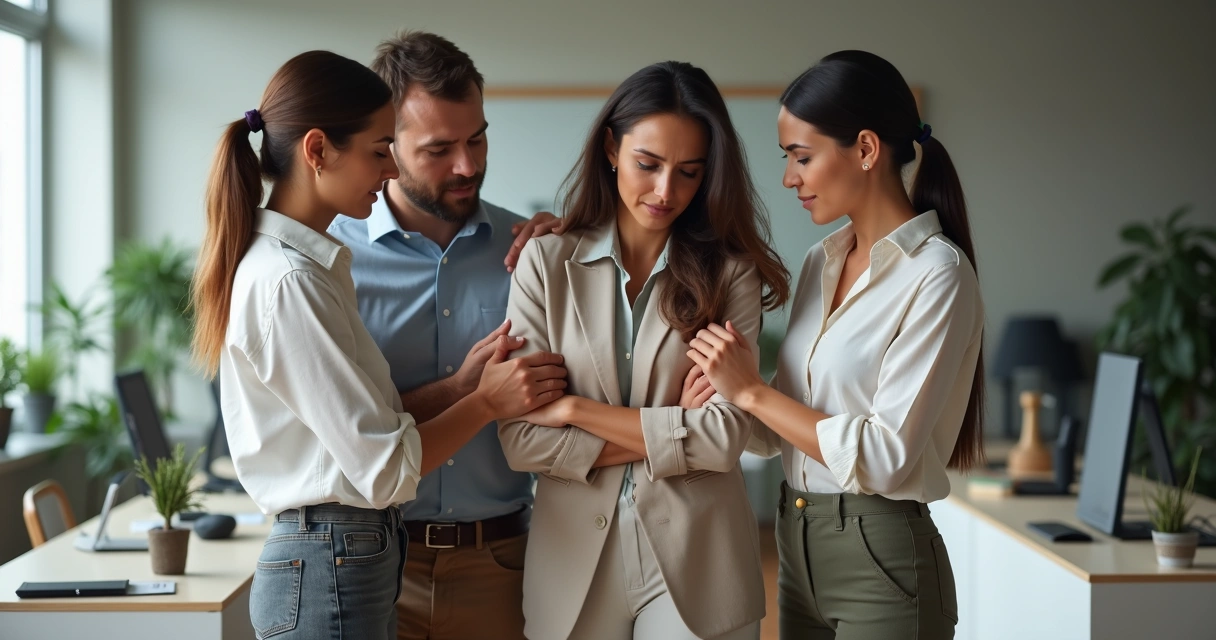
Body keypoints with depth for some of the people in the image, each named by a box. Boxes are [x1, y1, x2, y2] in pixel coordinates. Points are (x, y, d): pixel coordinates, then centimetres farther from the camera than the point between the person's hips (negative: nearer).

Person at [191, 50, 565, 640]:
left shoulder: (311, 263, 12)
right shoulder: (286, 282, -18)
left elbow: (366, 414, 9)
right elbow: (384, 469, -17)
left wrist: (465, 378, -1)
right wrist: (485, 401, -6)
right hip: (328, 575, -9)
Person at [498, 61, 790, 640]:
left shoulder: (729, 273, 1)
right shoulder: (547, 262, 0)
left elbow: (726, 434, -10)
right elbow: (520, 438, -7)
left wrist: (577, 409, -10)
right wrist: (673, 440, -10)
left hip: (695, 559, 0)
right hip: (575, 555, 1)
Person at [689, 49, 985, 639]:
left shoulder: (937, 275, -14)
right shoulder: (822, 261, 8)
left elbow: (885, 455, -20)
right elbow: (786, 429, 7)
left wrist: (751, 392, -15)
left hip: (879, 557, -7)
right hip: (797, 546, 7)